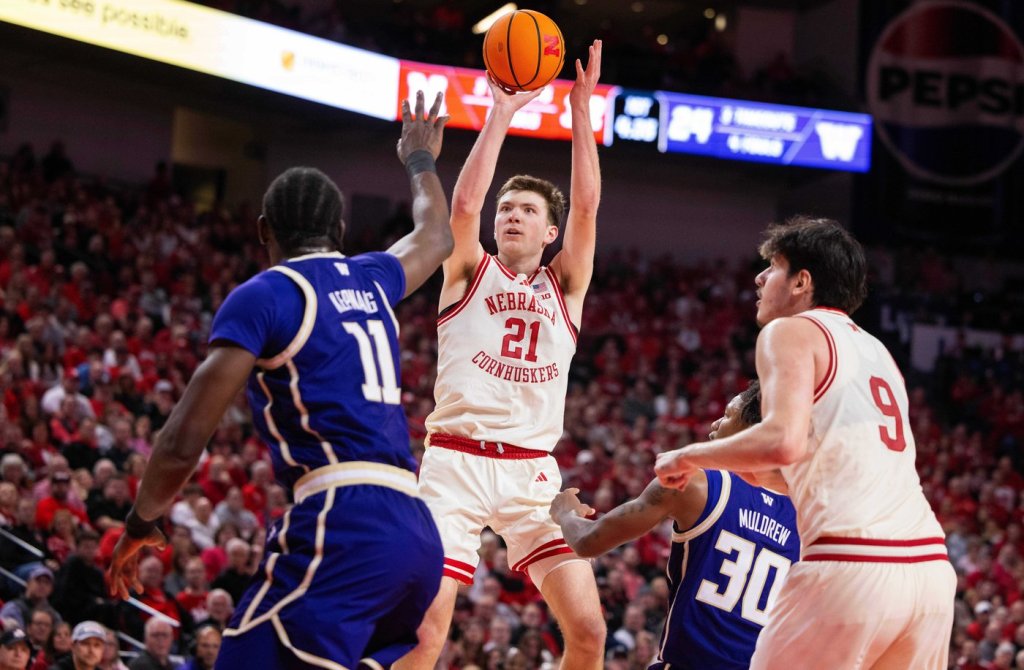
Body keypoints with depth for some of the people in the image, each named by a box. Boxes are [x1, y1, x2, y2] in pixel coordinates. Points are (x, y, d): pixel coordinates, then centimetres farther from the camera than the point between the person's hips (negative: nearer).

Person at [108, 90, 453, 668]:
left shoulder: (263, 297, 1)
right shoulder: (370, 280, 21)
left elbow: (186, 440, -4)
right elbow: (437, 236, 47)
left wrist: (142, 524, 13)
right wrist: (421, 159, 66)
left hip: (342, 525, -8)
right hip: (417, 529, 8)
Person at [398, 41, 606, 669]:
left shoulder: (565, 285, 15)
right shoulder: (470, 272, 11)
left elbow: (586, 205, 2)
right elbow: (465, 203, -7)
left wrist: (581, 111, -1)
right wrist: (502, 113, -6)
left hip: (532, 471, 3)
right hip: (456, 462, -2)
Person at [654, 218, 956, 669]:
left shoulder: (792, 332, 2)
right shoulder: (875, 350, 26)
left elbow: (785, 441, -15)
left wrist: (688, 457, -1)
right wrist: (754, 470, 36)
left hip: (851, 566, -7)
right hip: (928, 561, 7)